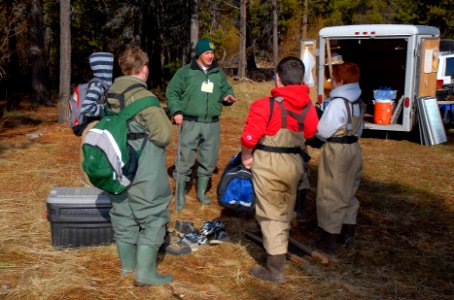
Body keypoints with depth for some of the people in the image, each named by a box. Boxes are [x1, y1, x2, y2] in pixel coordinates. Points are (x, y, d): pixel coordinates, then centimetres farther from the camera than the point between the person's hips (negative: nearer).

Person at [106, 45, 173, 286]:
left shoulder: (111, 95, 3)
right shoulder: (144, 97, -21)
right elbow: (164, 135, -20)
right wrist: (150, 141, 0)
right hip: (144, 171, -8)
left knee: (123, 214, 17)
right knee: (152, 217, 3)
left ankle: (128, 263, 32)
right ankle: (145, 272, 6)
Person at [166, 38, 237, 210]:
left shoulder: (219, 73, 12)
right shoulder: (185, 71, 0)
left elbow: (226, 90, 21)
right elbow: (172, 92, 0)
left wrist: (228, 97, -3)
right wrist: (177, 111, -12)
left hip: (212, 125, 4)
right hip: (190, 123, -4)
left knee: (209, 162, 11)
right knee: (184, 161, -3)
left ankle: (201, 192, 27)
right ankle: (180, 196, 9)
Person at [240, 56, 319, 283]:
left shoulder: (265, 106, -18)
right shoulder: (308, 107, 0)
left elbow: (250, 138, -20)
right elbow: (310, 133, 10)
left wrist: (246, 157, -3)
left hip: (269, 165, -5)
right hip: (295, 165, 5)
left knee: (271, 215, 4)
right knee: (285, 213, 21)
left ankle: (275, 269, 7)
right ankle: (280, 249, 39)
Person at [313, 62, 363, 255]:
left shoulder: (338, 103, -20)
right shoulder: (358, 102, 6)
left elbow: (322, 131, -18)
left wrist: (316, 130, 2)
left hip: (337, 152, -9)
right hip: (353, 149, 9)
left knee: (331, 196, -1)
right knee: (348, 193, 20)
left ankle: (328, 241, 5)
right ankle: (348, 233, 31)